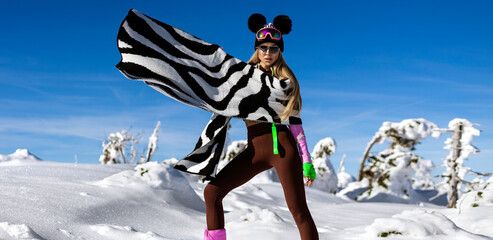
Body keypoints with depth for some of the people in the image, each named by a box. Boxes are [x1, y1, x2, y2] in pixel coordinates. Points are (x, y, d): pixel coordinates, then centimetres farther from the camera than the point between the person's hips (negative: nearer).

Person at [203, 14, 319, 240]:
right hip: (255, 150, 3)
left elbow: (296, 124, 8)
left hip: (282, 146, -3)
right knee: (211, 191, -7)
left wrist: (307, 160, 3)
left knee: (299, 210, -9)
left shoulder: (286, 80, 8)